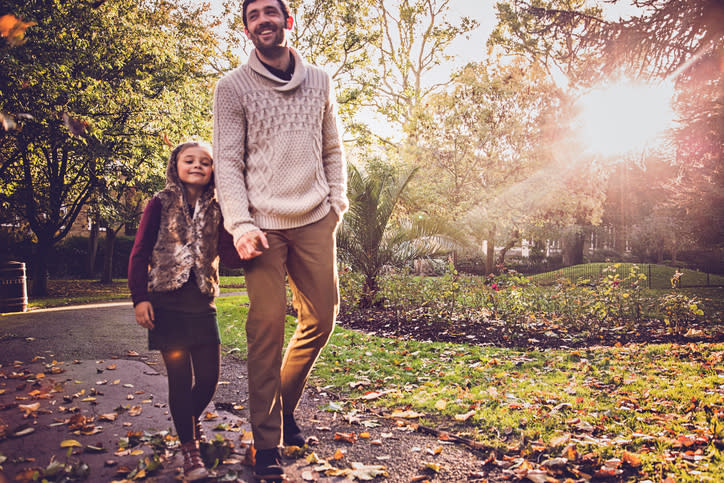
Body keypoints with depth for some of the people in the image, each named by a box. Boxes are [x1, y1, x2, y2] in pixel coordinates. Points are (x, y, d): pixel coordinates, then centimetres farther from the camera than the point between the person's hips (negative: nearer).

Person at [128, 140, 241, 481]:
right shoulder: (160, 204, 1)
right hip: (167, 302, -3)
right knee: (180, 377, -1)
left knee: (209, 377, 5)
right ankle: (189, 448, 14)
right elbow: (140, 253, 0)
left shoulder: (215, 210, 7)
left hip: (202, 302, 3)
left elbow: (230, 258, -2)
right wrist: (139, 298, -8)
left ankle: (190, 419, 37)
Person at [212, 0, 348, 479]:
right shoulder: (233, 86, 3)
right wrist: (241, 225, -14)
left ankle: (285, 405, 28)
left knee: (321, 318, 4)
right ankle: (267, 443, 7)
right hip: (264, 223, -3)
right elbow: (228, 162, -2)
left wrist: (337, 202, 5)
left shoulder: (319, 81, 14)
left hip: (315, 221, 4)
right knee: (267, 326, -5)